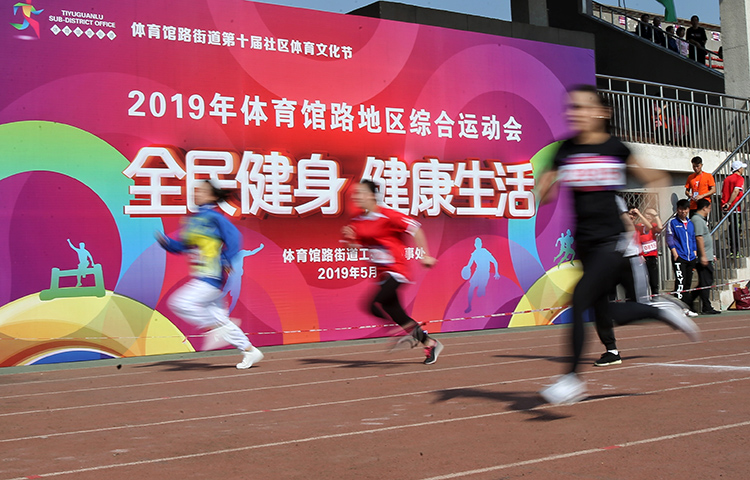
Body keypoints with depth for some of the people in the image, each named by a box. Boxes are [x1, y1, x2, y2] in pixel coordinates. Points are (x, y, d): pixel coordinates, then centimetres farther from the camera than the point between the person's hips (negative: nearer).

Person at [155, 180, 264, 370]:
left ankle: (217, 327, -3)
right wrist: (165, 241, 2)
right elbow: (181, 246, 19)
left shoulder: (214, 217, -9)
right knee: (217, 316, 9)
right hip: (201, 278, 9)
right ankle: (250, 351, 18)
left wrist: (226, 261, -20)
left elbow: (234, 236, -15)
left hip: (212, 276, -9)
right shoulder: (192, 219, 16)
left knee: (180, 303, -16)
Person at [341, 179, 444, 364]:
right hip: (382, 273, 8)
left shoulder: (387, 215, -14)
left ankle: (411, 330, 0)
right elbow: (356, 246, 15)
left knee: (375, 305, -22)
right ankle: (430, 344, 25)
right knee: (391, 309, 9)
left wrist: (425, 255, -11)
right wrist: (350, 239, -7)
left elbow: (415, 228, -11)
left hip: (396, 269, -8)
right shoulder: (357, 221, 8)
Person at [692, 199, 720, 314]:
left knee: (706, 282, 12)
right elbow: (699, 238, -20)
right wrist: (703, 256, -23)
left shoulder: (701, 219, 20)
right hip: (703, 258, -11)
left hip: (706, 257, 11)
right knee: (705, 283, -6)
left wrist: (711, 255, 27)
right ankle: (706, 308, -3)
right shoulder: (697, 220, -13)